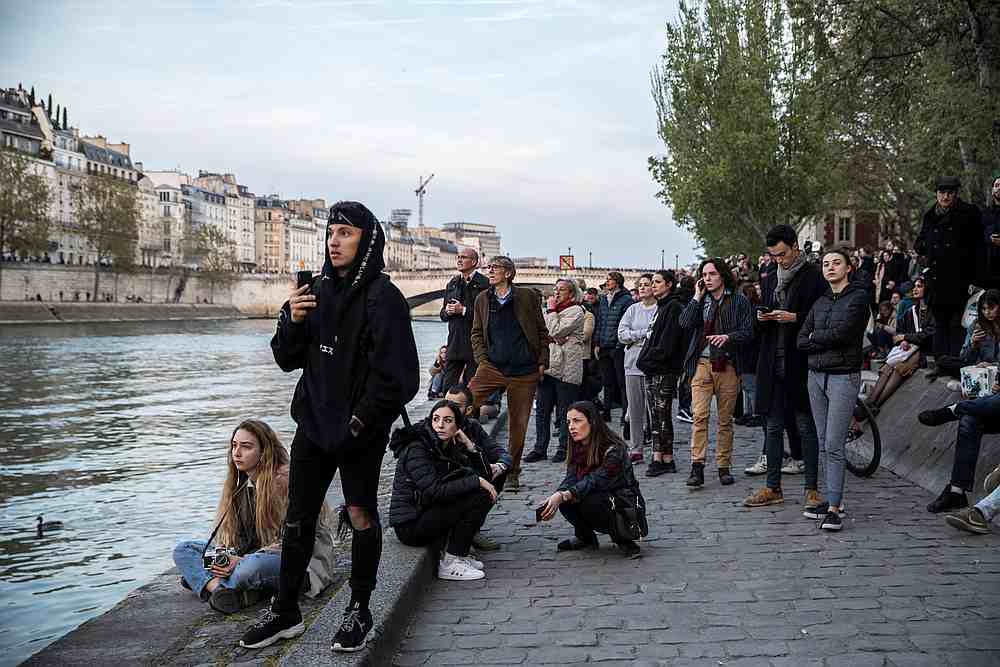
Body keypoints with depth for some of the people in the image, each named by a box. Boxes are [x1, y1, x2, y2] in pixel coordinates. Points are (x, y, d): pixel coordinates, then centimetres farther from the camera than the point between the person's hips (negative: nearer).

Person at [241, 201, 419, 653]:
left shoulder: (382, 297, -12)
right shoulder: (318, 290, 7)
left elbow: (394, 373, -17)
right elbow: (288, 359, 10)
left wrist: (360, 420, -15)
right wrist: (293, 322, -8)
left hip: (361, 430, -6)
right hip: (313, 423, 6)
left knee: (361, 516, 5)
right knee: (297, 519, 11)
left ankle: (359, 611, 20)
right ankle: (285, 613, 22)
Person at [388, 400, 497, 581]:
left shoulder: (450, 448, 7)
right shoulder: (416, 449, -16)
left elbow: (485, 476, 4)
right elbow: (435, 491, -27)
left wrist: (470, 446, -9)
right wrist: (476, 481, -22)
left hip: (427, 515, 9)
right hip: (410, 525, -8)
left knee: (486, 495, 3)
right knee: (478, 497, -18)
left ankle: (458, 553, 5)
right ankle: (450, 564, -13)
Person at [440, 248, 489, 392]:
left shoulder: (484, 283, -5)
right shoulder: (452, 284, 16)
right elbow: (443, 315, 20)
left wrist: (464, 310, -14)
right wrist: (447, 311, -2)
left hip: (475, 343, -6)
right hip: (454, 342, 6)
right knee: (447, 387, 5)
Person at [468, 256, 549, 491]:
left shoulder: (527, 296, 0)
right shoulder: (482, 299, 8)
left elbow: (542, 332, 5)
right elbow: (477, 333, 16)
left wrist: (542, 362, -1)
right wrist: (482, 359, 3)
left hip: (524, 371, -2)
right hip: (492, 366, 2)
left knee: (518, 423, 4)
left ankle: (512, 473, 18)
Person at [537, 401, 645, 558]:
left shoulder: (614, 450, -24)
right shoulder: (579, 449, -1)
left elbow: (594, 481, -33)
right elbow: (571, 479, -13)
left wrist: (562, 496, -46)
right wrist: (554, 498, -33)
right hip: (600, 500, 6)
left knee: (590, 502, -33)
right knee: (566, 500, -19)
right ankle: (585, 537, 6)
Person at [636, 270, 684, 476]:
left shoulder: (674, 307, -10)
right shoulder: (661, 307, 20)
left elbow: (667, 343, -18)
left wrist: (648, 360, -16)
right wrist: (644, 360, 12)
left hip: (665, 370, -10)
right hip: (652, 370, 10)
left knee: (661, 414, -6)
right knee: (656, 415, 9)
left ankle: (660, 459, -2)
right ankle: (666, 459, 13)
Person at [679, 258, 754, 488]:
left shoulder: (739, 301, 6)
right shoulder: (699, 301, 13)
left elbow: (748, 332, -1)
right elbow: (685, 323, -4)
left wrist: (727, 336, -18)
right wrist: (697, 297, -3)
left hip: (727, 365, -1)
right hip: (702, 364, 1)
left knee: (725, 419, 5)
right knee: (700, 415, -11)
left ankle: (724, 467, 14)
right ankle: (697, 467, -13)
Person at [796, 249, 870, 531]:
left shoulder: (858, 297, -5)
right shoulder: (820, 302, 15)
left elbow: (840, 333, -17)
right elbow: (801, 341, 8)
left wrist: (814, 336, 1)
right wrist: (828, 341, -8)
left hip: (843, 377, -7)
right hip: (816, 376, 7)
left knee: (833, 445, -10)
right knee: (823, 444, 8)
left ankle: (834, 508, -7)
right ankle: (833, 499, 16)